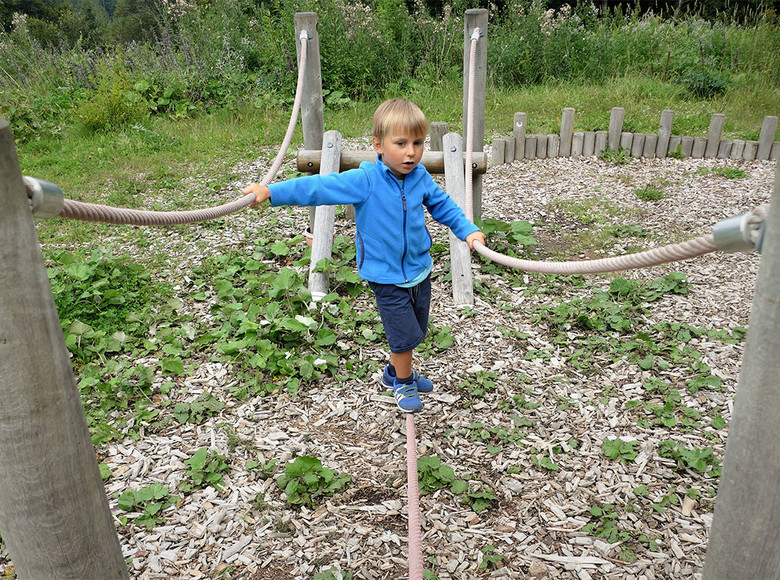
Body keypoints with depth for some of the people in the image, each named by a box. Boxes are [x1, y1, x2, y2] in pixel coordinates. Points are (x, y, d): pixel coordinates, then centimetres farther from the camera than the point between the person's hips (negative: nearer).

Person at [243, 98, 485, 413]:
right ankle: (403, 383, 29)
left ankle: (397, 372, 46)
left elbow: (443, 205, 13)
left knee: (415, 331, 19)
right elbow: (319, 186, -24)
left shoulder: (421, 178, -4)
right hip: (386, 276, -5)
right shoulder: (365, 180, -20)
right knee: (405, 334, -1)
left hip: (419, 269, 6)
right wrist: (271, 191, -31)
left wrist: (468, 231, 4)